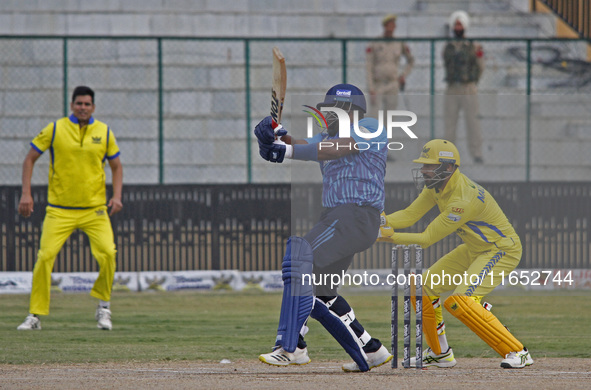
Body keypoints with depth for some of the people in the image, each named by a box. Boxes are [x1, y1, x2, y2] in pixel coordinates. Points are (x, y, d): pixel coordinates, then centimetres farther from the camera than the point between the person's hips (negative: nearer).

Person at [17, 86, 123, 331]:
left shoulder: (104, 132, 4)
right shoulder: (55, 129, -1)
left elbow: (116, 166, 15)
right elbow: (30, 159, 5)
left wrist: (117, 196, -1)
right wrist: (26, 194, -4)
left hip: (94, 209, 1)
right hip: (59, 209, -1)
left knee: (107, 252, -17)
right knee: (45, 256, -12)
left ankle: (103, 305, 6)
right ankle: (35, 315, 0)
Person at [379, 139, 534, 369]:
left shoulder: (465, 199, -32)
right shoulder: (437, 185, -4)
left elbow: (427, 239, -29)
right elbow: (410, 214, -4)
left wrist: (389, 235, -32)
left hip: (502, 250, -10)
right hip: (474, 250, 10)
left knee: (461, 301, -26)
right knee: (424, 287, 7)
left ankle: (517, 352, -18)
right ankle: (440, 353, 22)